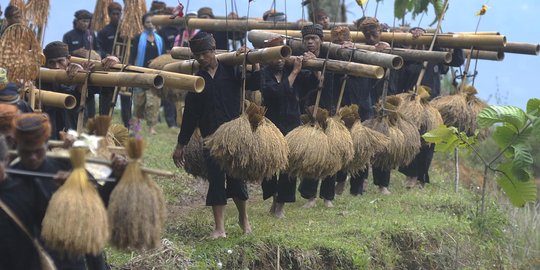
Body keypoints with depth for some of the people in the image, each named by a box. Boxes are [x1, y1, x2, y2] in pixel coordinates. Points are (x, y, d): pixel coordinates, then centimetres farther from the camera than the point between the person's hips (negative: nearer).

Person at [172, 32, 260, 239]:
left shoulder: (231, 70, 2)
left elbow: (254, 84, -10)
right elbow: (190, 114, 11)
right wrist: (180, 145, 11)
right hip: (211, 137, 2)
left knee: (237, 178, 4)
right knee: (216, 181, 0)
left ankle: (244, 218, 27)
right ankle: (219, 228, 5)